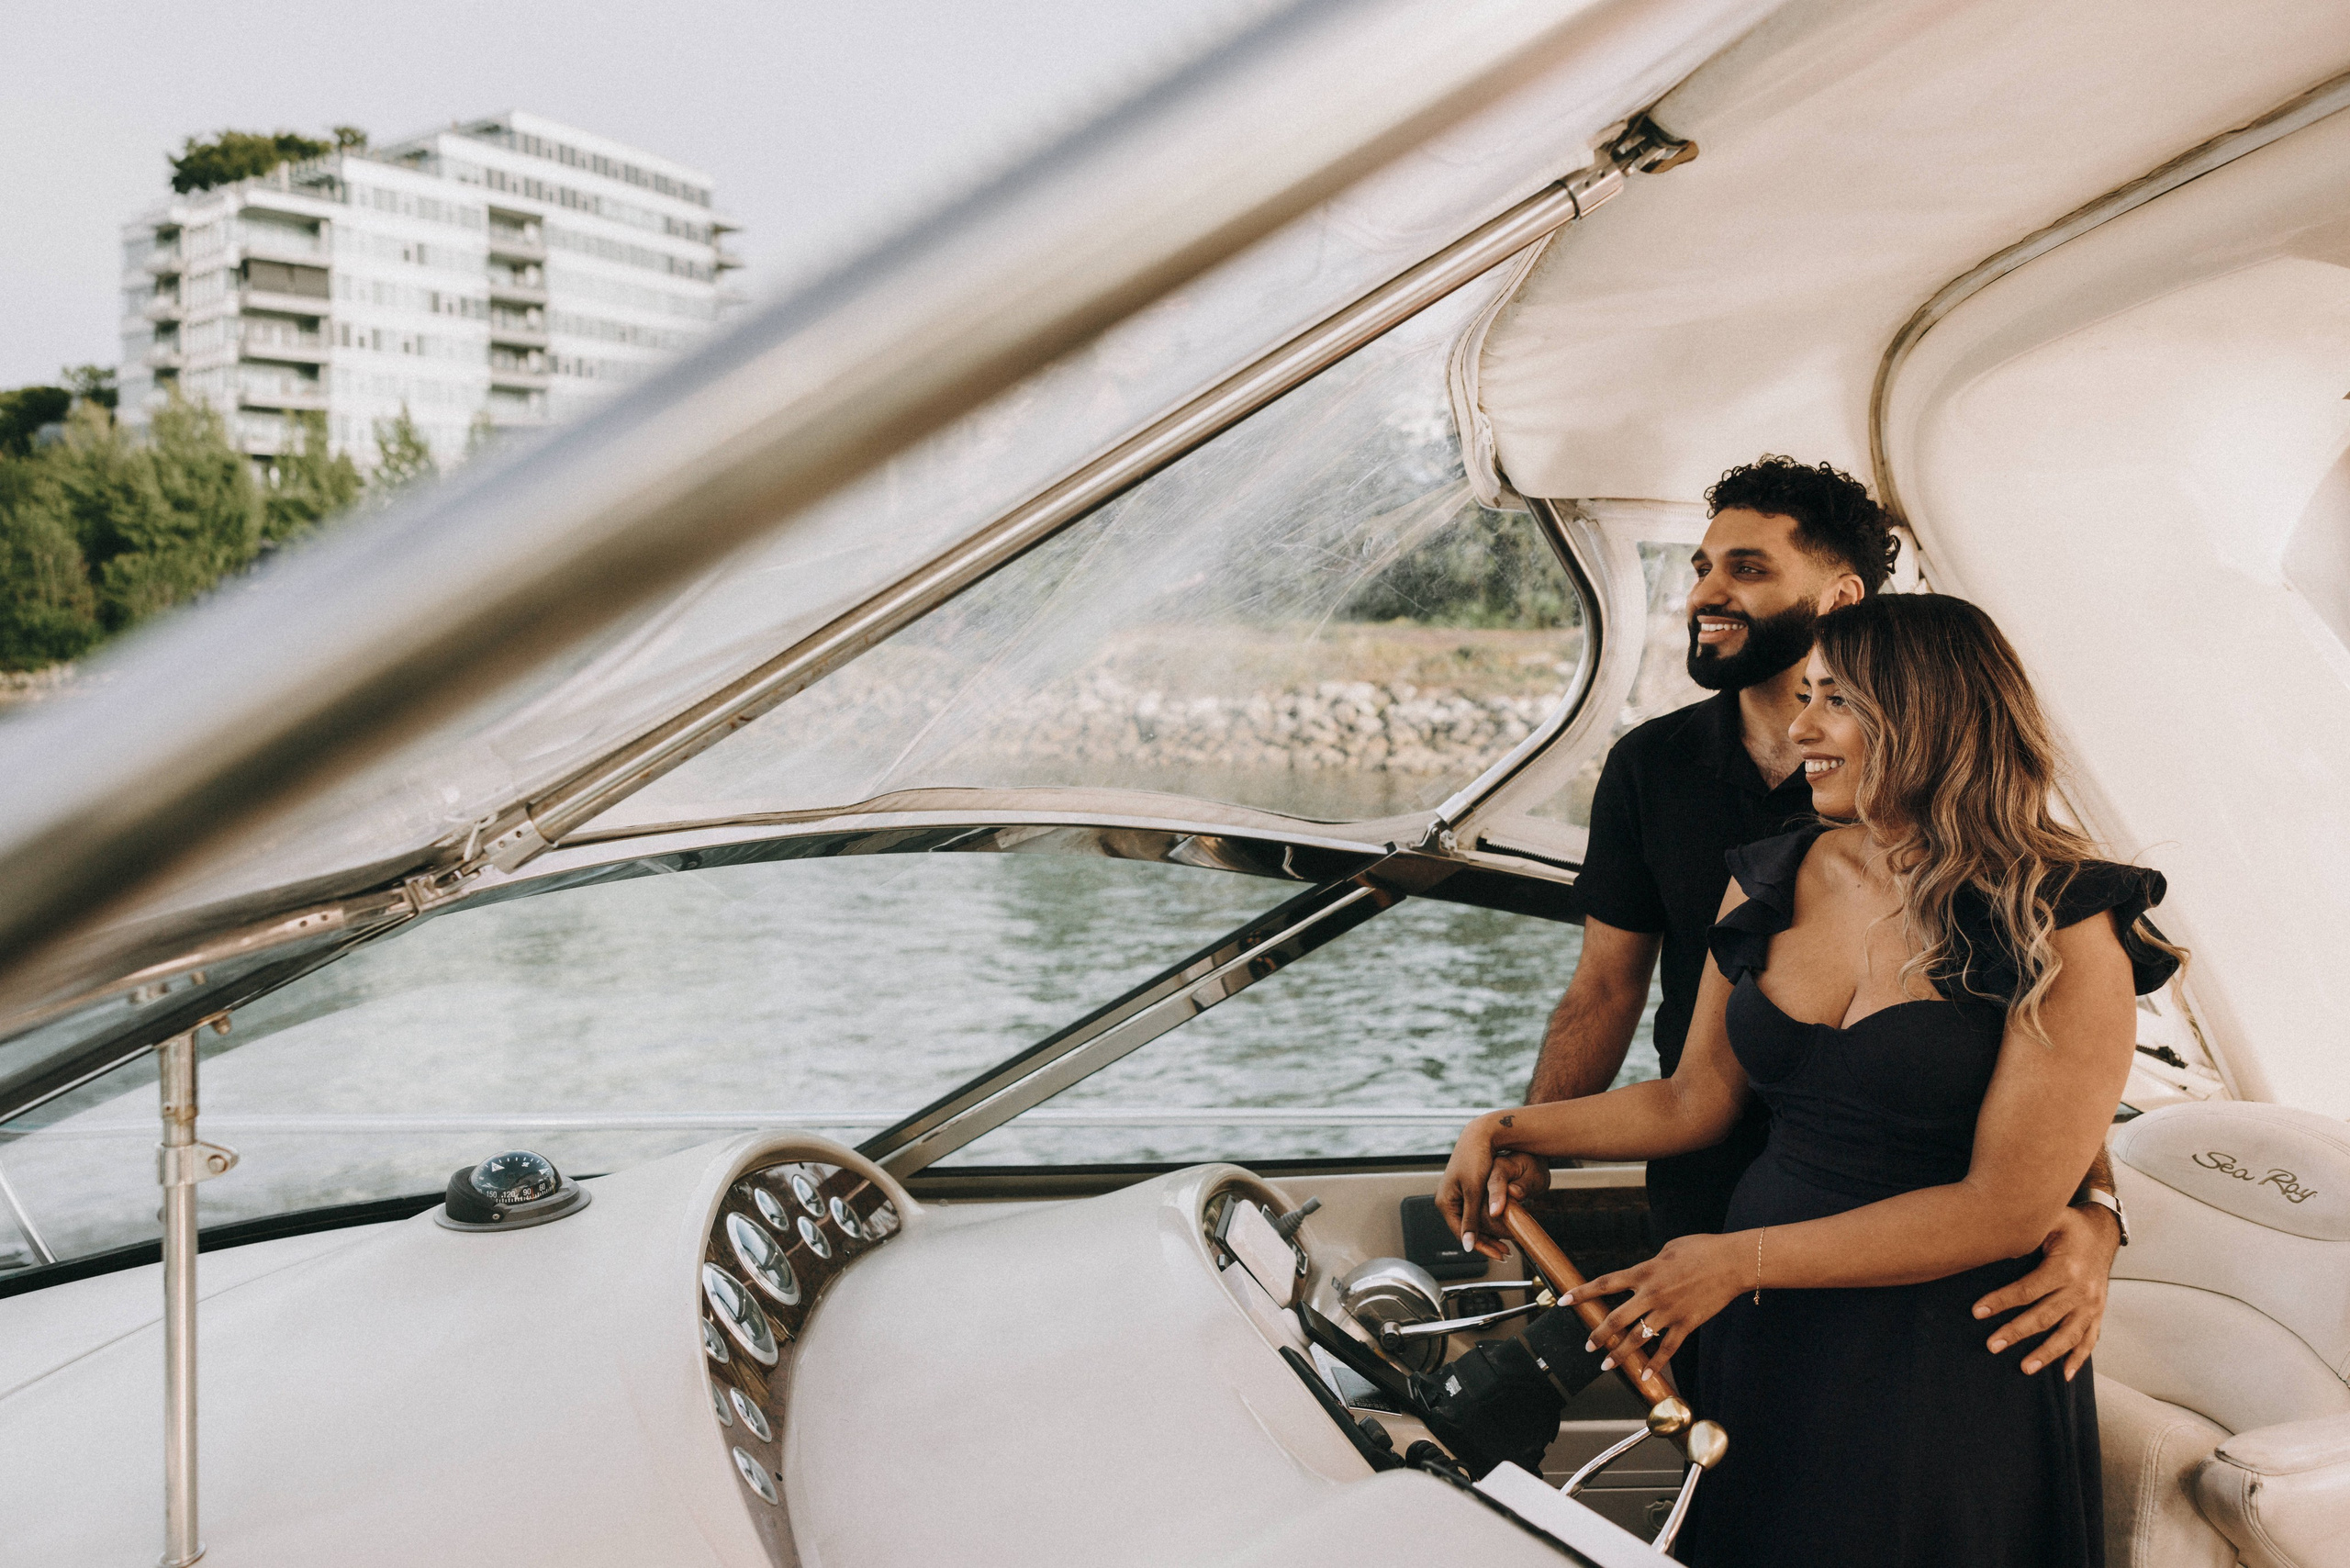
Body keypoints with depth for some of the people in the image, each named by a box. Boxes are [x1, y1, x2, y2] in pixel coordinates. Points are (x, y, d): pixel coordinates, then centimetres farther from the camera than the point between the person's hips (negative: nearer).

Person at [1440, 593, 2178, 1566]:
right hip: (1761, 1340, 5)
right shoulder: (1769, 883, 2)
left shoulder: (2064, 932, -14)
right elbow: (1696, 1097, 9)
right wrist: (1505, 1131, 0)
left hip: (1951, 1364, -4)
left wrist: (1741, 1259, -20)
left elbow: (2010, 1209, -18)